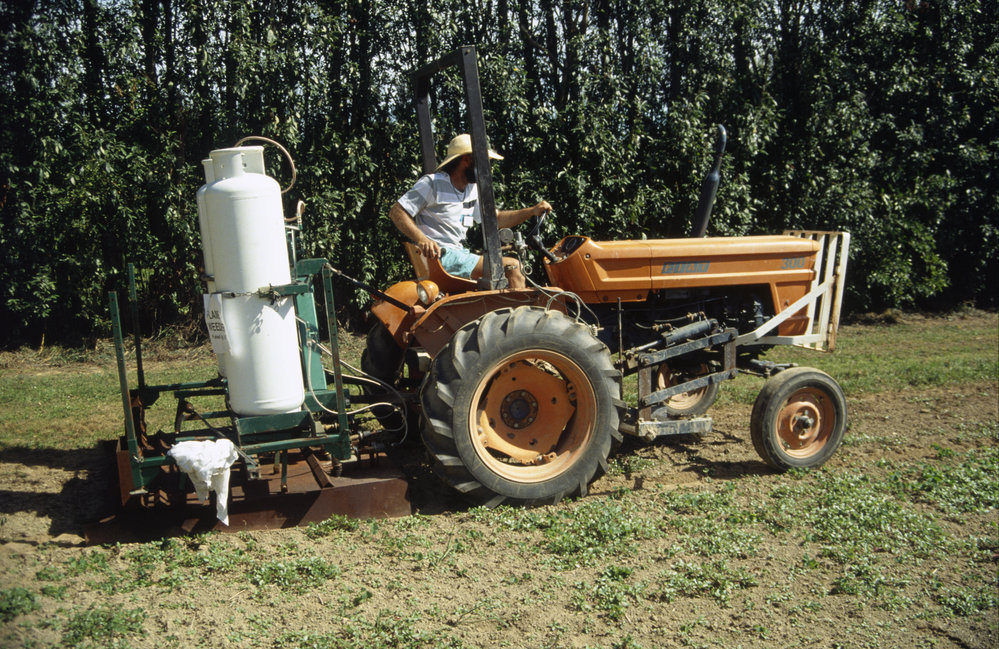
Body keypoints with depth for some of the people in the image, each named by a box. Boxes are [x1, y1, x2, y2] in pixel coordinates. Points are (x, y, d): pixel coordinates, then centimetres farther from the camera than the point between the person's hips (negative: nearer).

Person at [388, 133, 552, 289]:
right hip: (439, 256, -9)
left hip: (459, 254, 10)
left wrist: (532, 211, 9)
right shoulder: (433, 183, -8)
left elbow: (496, 218, 23)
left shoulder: (473, 189, 17)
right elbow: (397, 211, -13)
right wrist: (421, 239, -30)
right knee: (512, 267, -16)